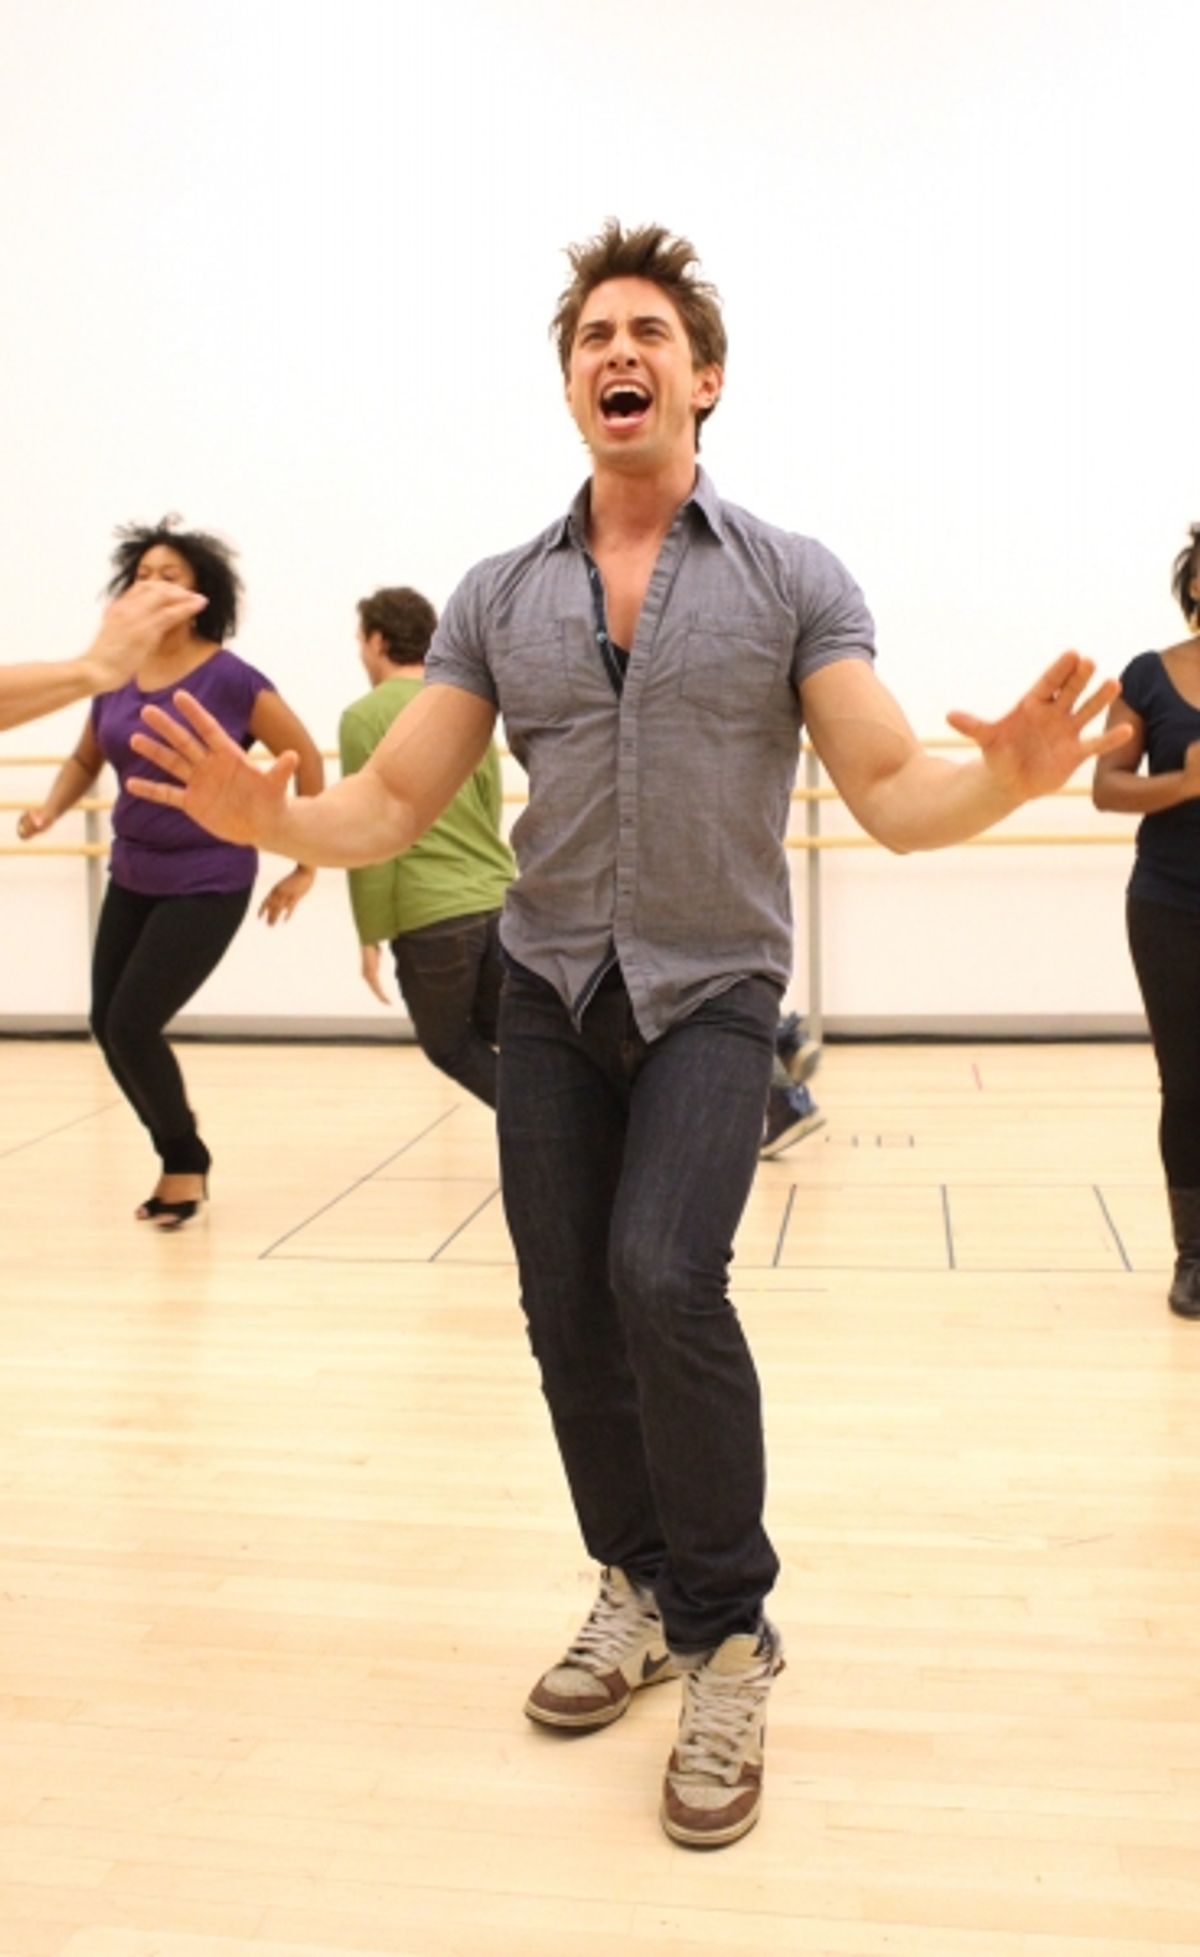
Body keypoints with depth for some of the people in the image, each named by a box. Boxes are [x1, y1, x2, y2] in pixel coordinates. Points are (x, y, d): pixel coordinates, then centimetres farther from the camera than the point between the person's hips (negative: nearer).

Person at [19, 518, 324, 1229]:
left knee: (133, 1024, -11)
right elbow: (85, 759, 17)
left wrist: (305, 866, -3)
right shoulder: (115, 677, 2)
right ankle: (181, 1157, 28)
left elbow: (307, 761, -7)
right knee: (108, 1025, 7)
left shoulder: (231, 680, -14)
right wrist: (49, 810, -4)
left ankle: (185, 1164, 14)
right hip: (132, 879, 6)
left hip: (208, 886, -6)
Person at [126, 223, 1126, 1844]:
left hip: (710, 995, -3)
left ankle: (727, 1639, -1)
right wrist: (276, 820, -20)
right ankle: (640, 1593, 29)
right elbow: (395, 803, 1)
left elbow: (895, 797, -8)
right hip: (549, 993, 4)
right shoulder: (499, 597, 6)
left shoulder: (791, 578, -1)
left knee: (664, 1280, -22)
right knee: (567, 1312, 6)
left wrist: (1001, 779, -31)